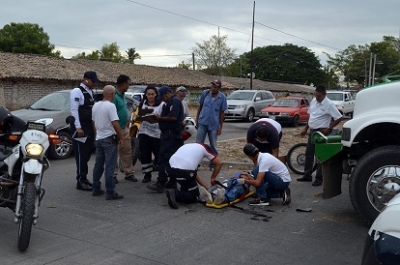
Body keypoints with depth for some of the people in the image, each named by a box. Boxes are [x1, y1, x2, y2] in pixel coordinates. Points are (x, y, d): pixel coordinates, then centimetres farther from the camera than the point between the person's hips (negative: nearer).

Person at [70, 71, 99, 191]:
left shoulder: (91, 92, 15)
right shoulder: (77, 91, -11)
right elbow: (74, 110, -16)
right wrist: (78, 127, -21)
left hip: (90, 126, 8)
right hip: (80, 127, -8)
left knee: (87, 153, 13)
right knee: (81, 154, -6)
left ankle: (83, 178, 23)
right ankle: (80, 181, -1)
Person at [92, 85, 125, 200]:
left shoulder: (96, 106, 9)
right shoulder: (110, 106, -15)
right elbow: (115, 123, -20)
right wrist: (122, 137, -14)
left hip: (98, 139, 8)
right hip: (109, 139, -8)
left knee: (98, 165, 14)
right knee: (109, 167, -6)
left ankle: (96, 189, 20)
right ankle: (110, 193, -4)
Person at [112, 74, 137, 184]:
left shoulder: (122, 95, 10)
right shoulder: (114, 96, -19)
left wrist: (127, 121, 14)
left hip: (124, 129, 9)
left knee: (127, 151, 12)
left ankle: (129, 173, 20)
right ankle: (113, 175, 12)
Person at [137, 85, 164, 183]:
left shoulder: (162, 104, -6)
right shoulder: (142, 104, 9)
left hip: (156, 133, -4)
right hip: (144, 133, 4)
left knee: (159, 154, 0)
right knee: (145, 155, 6)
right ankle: (147, 174, 17)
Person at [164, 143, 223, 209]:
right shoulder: (204, 147, 17)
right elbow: (219, 163, 14)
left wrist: (207, 188, 28)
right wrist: (213, 178, 28)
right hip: (183, 173, -6)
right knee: (195, 196, 16)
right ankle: (175, 194, -9)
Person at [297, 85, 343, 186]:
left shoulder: (329, 104, -17)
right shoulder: (313, 101, 5)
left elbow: (339, 118, -18)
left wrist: (328, 128, -16)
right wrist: (305, 128, 15)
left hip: (321, 132, -8)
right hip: (312, 131, 8)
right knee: (308, 154, 12)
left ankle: (319, 178, 8)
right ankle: (307, 176, 23)